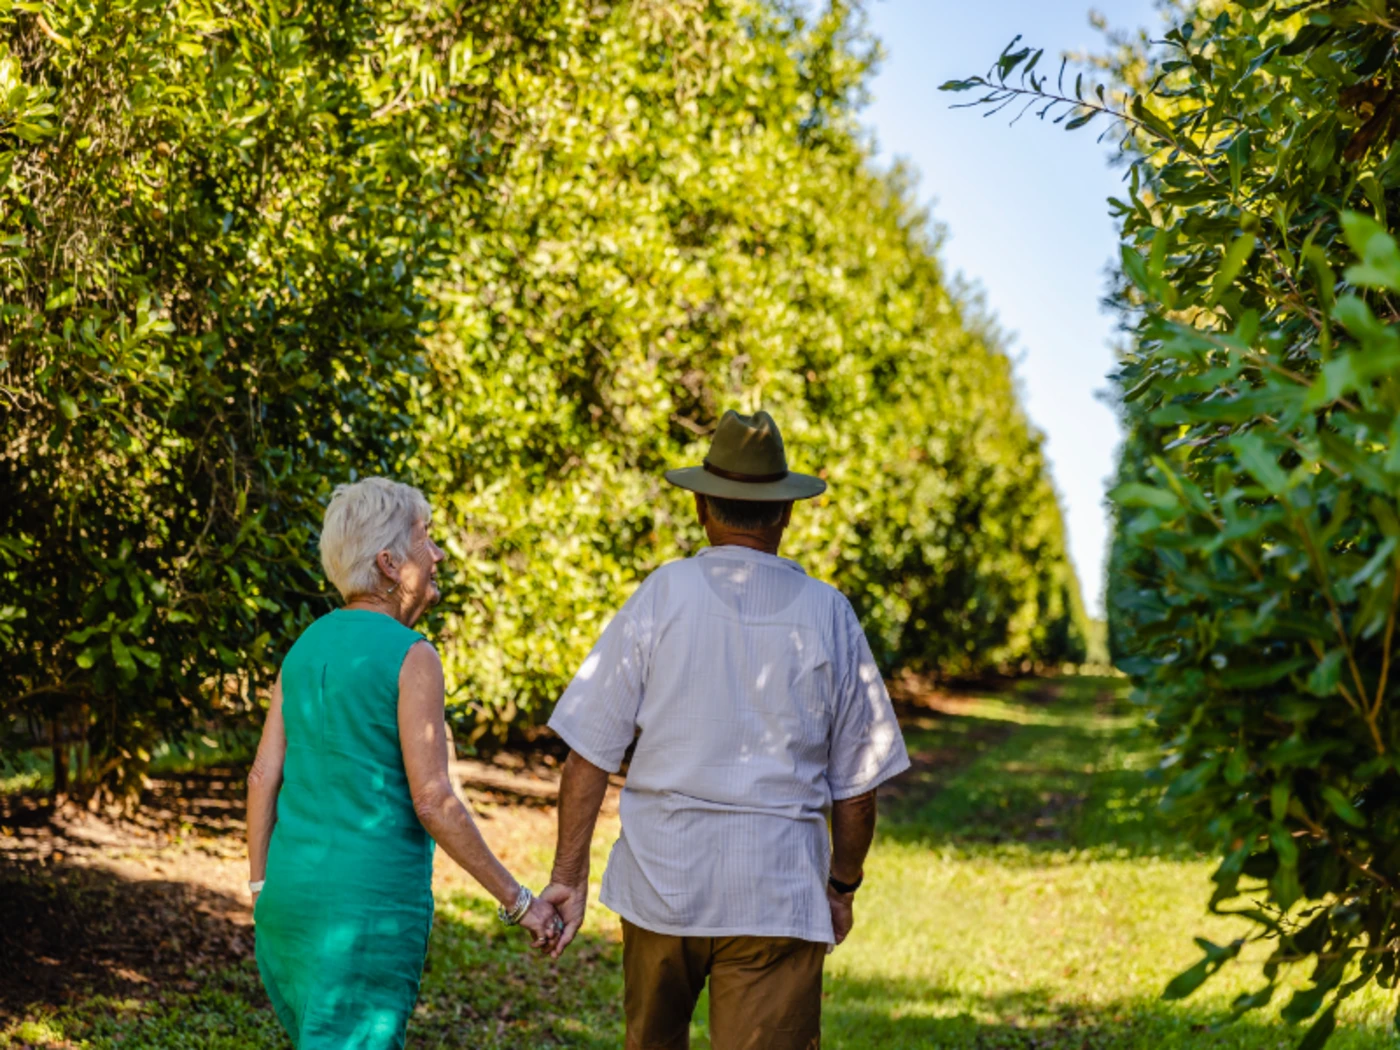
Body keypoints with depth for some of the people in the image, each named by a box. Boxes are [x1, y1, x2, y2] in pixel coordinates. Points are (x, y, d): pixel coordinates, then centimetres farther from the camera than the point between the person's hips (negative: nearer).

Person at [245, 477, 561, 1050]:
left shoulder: (305, 650, 8)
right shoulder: (412, 657, -13)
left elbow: (263, 778, 8)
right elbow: (434, 802, -17)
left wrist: (261, 896, 15)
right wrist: (518, 900, -10)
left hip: (292, 897, 8)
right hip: (373, 909, -7)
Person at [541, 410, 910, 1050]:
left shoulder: (662, 596, -3)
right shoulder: (827, 614, 0)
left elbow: (590, 751, -5)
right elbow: (856, 781, 5)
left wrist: (569, 874, 1)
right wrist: (843, 885, 18)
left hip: (662, 880, 1)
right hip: (778, 892, -1)